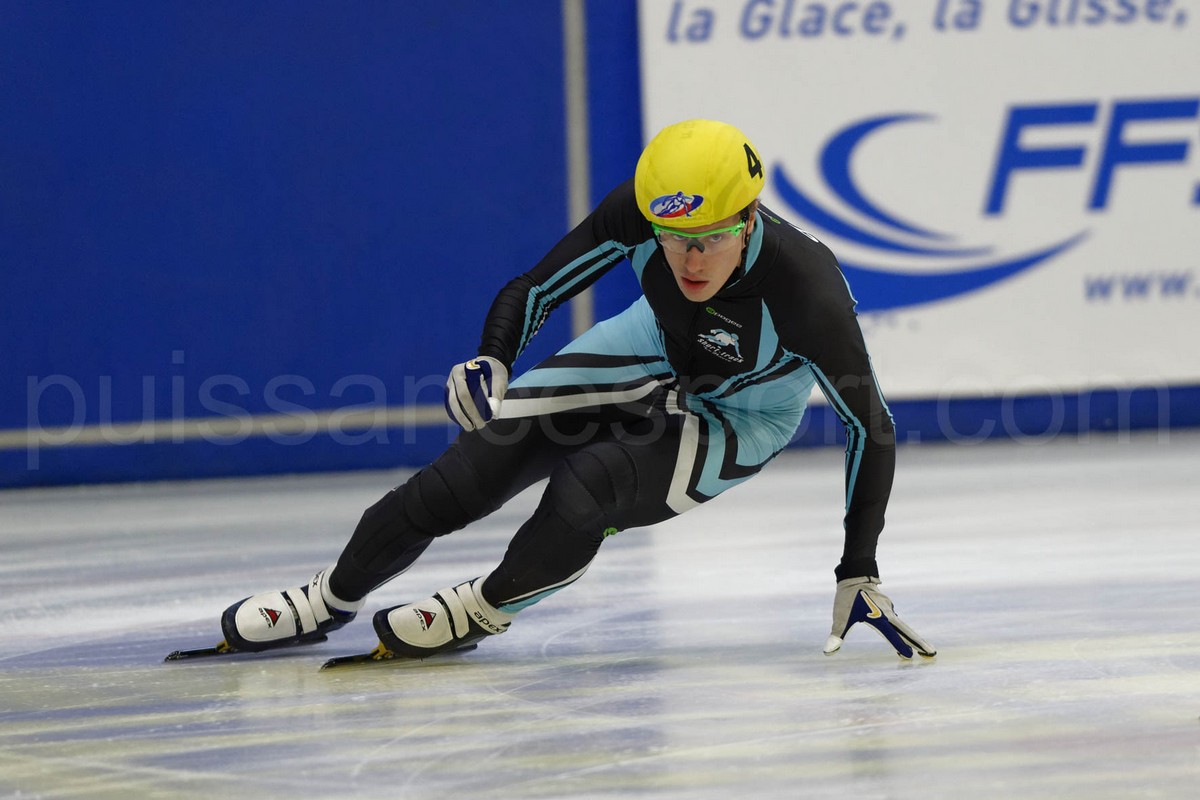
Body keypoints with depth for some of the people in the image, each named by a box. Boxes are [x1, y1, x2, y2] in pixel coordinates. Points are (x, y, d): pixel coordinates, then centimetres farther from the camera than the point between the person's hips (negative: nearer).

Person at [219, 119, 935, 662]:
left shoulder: (807, 290, -38)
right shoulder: (641, 211, -30)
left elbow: (872, 426, -26)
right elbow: (539, 286, -16)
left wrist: (860, 573, -27)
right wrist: (491, 362, -36)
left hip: (742, 420, -3)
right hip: (655, 357, 3)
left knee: (583, 489, -29)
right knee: (478, 464, -10)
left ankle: (484, 611, 0)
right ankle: (330, 599, 10)